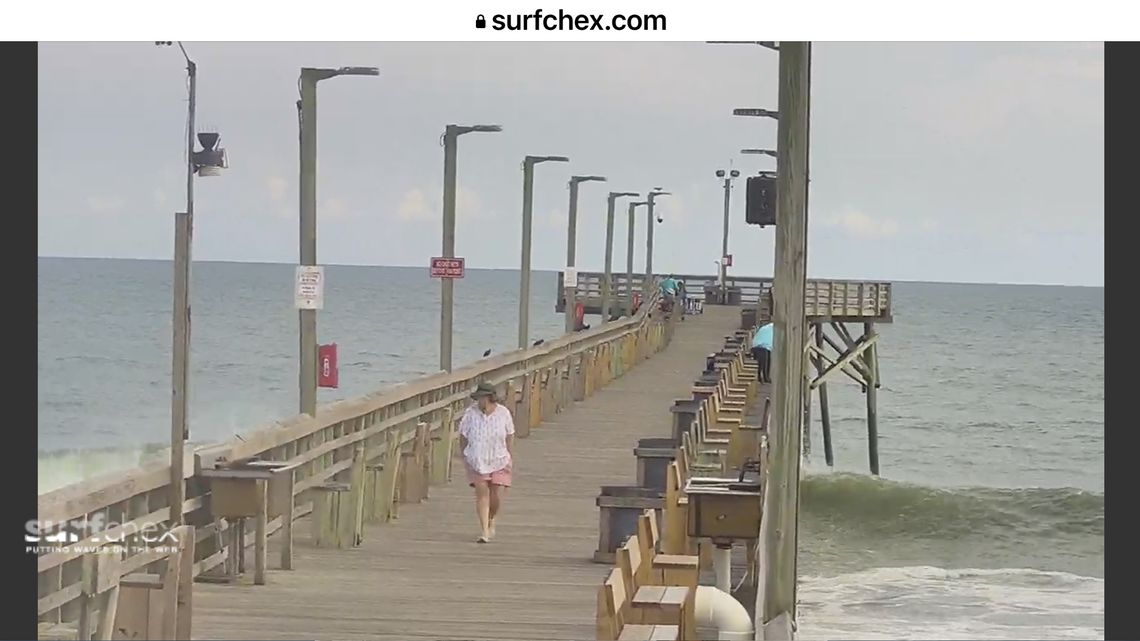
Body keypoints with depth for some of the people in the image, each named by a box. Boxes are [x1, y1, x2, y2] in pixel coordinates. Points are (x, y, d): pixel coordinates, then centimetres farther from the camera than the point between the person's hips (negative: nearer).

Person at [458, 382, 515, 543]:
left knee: (496, 496, 0)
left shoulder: (503, 413, -5)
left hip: (499, 461, 1)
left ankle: (491, 520, 31)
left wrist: (510, 458, 1)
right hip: (477, 461, -1)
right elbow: (463, 437, 3)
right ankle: (485, 530, -5)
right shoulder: (470, 414, -7)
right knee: (482, 493, -8)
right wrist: (465, 457, 1)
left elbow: (510, 436, 3)